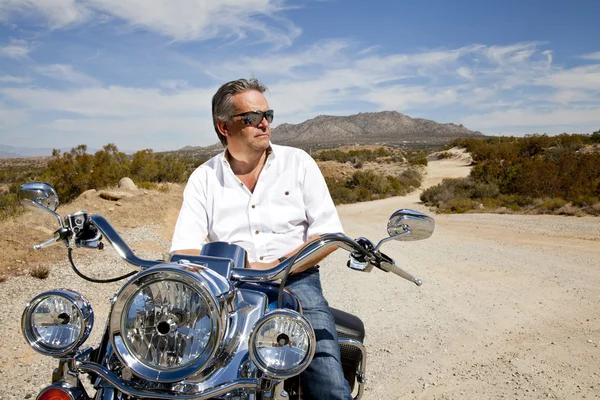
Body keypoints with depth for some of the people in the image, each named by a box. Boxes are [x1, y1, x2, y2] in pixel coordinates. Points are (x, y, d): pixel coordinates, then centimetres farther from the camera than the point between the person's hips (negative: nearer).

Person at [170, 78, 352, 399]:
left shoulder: (298, 162, 5)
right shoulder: (203, 178, 6)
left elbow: (328, 234, -1)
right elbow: (184, 252, -1)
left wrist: (276, 268, -13)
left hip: (296, 281, 0)